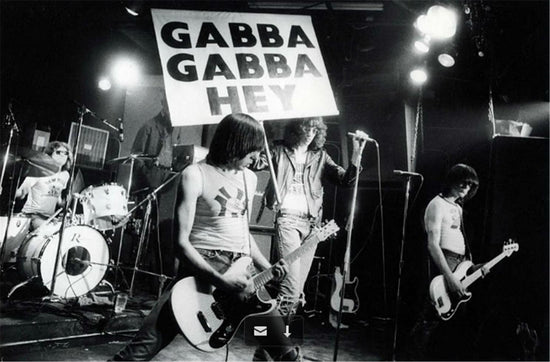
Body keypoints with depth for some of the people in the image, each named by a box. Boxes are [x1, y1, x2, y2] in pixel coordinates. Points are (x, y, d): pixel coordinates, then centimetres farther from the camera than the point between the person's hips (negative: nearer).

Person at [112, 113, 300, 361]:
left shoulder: (249, 178, 13)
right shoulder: (195, 175, -7)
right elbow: (182, 243, -12)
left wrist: (267, 269, 9)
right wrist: (220, 280, -21)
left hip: (243, 273, 6)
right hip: (202, 268, -5)